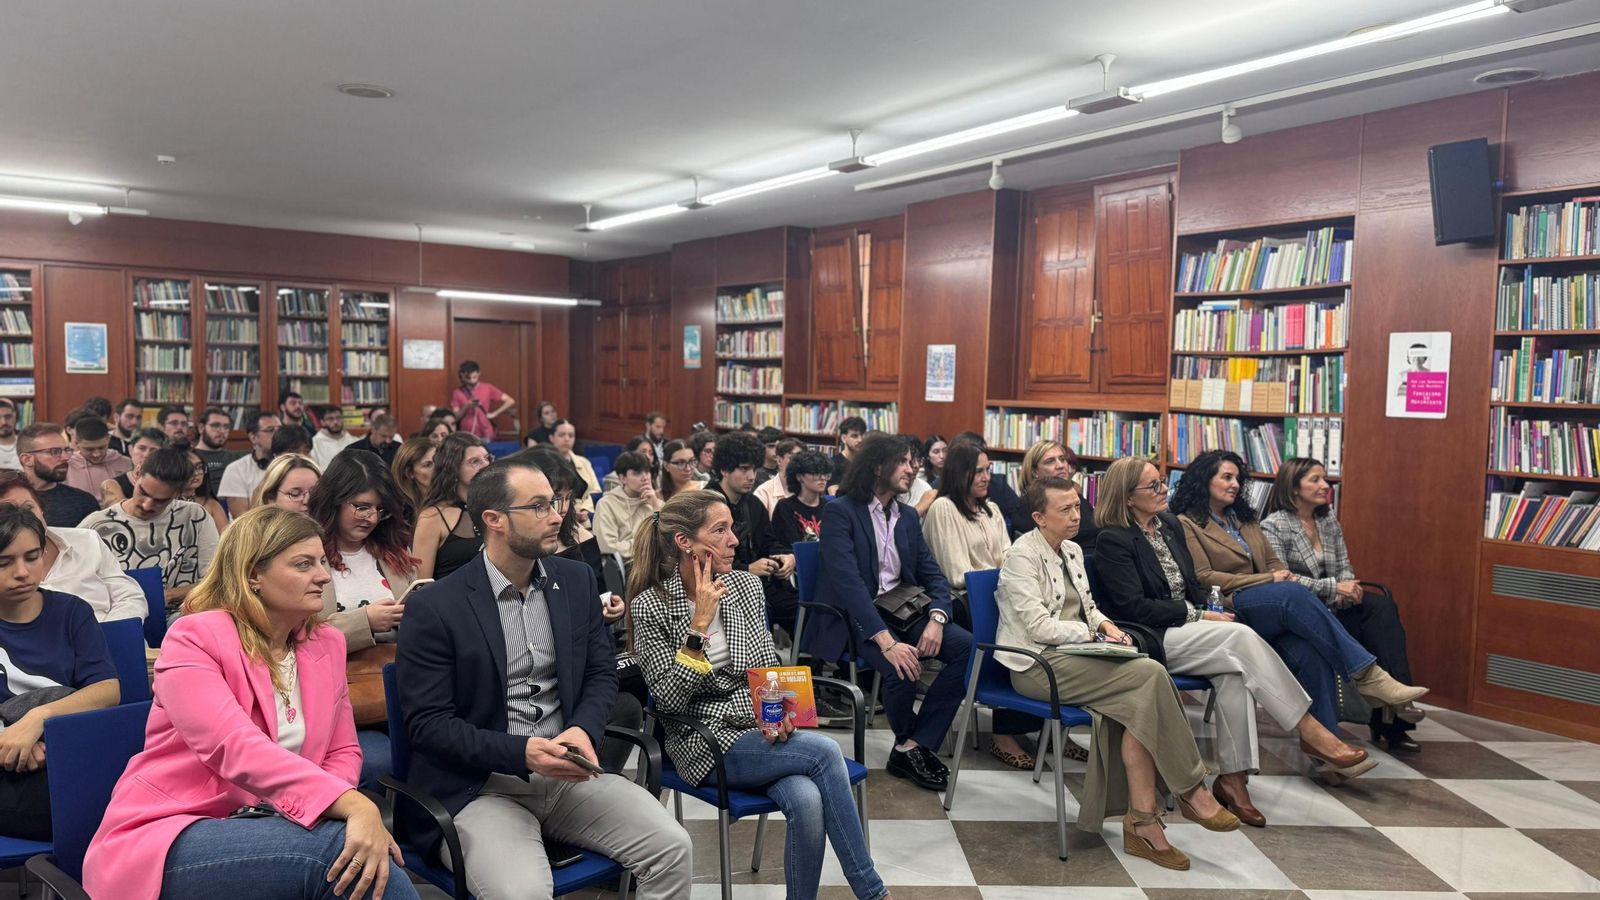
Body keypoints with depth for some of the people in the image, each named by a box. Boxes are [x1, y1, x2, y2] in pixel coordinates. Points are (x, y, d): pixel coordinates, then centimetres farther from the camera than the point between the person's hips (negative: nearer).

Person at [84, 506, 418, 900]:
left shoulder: (327, 644, 8)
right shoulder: (194, 638, -12)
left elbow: (343, 751, 11)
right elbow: (237, 749, -27)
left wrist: (349, 808, -14)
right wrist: (355, 806, -39)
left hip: (262, 829, 5)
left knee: (358, 855, -28)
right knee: (340, 845, -30)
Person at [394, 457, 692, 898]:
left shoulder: (577, 580, 6)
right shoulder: (435, 608, -10)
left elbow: (602, 673, 10)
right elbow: (426, 722, -11)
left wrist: (584, 730, -12)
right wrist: (521, 753, -23)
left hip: (568, 774, 5)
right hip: (479, 786, -5)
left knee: (671, 847, -12)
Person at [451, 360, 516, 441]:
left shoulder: (487, 388, 1)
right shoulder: (457, 393, 2)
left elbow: (510, 401, 1)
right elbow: (455, 417, 1)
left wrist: (494, 414, -2)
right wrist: (467, 407, -14)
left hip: (485, 435, 0)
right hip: (466, 436, 0)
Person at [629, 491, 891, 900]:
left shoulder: (747, 585, 4)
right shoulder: (650, 606, -9)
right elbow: (669, 701, -14)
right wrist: (699, 625, -21)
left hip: (764, 728, 4)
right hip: (707, 742, -4)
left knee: (807, 800, -29)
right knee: (825, 752, -26)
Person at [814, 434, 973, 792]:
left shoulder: (908, 516, 14)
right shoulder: (839, 512, -8)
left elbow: (932, 573, 10)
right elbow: (848, 581, -20)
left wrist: (936, 618, -13)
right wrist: (886, 641, -30)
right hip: (855, 618, -6)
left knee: (967, 646, -18)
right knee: (901, 666, -33)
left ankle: (912, 748, -11)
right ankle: (911, 742, 0)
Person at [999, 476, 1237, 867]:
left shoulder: (1073, 550, 17)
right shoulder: (1022, 556, -8)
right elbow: (1038, 626, -15)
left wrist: (1103, 623, 5)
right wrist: (1093, 634, -9)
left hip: (1074, 655, 8)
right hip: (1038, 664, -8)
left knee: (1140, 704, -24)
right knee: (1150, 673, -24)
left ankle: (1142, 821, -23)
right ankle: (1191, 789, -12)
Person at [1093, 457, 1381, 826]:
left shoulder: (1170, 525, 14)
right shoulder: (1112, 541, -9)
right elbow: (1132, 607, -15)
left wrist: (1208, 611, -2)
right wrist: (1198, 616, -14)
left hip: (1181, 629, 7)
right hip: (1150, 640, -7)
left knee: (1234, 669, -25)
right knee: (1241, 637, -25)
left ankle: (1233, 777, -22)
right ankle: (1311, 732, -19)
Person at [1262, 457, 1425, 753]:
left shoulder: (1329, 521, 16)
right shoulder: (1274, 525, -4)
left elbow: (1344, 567, 14)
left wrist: (1348, 589, -11)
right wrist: (1333, 588, -19)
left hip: (1333, 607, 6)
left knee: (1382, 606, -25)